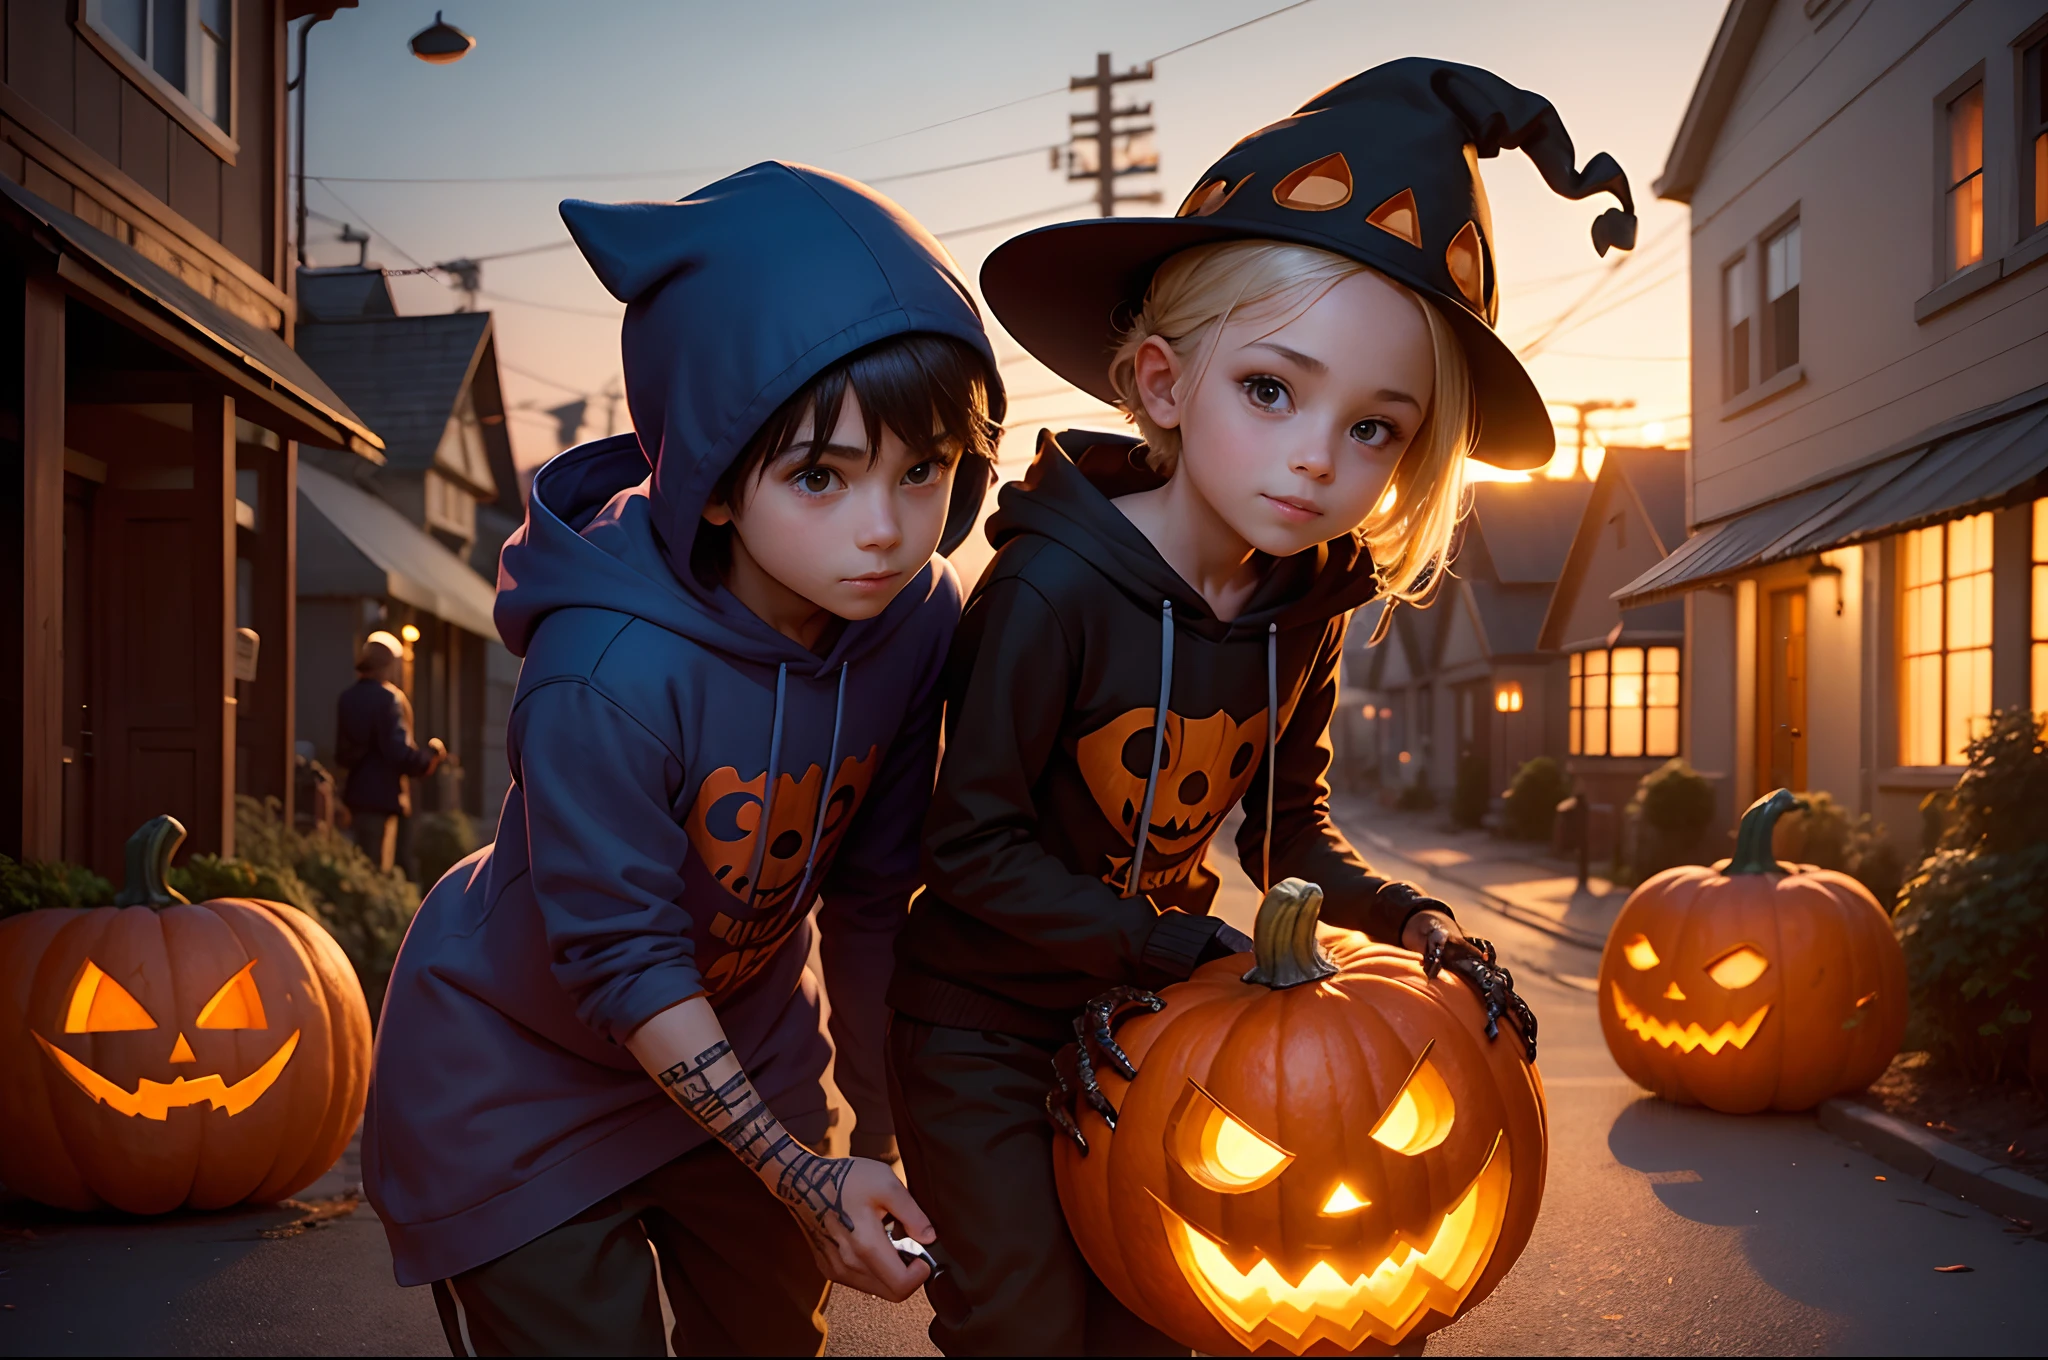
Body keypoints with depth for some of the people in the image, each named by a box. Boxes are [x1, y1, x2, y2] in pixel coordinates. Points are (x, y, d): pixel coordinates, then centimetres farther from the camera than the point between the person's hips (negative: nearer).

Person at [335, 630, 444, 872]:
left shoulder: (347, 697, 8)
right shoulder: (389, 697, -15)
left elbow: (342, 752, 14)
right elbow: (399, 752, -19)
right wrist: (433, 753, -4)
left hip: (355, 793, 8)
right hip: (382, 795, -8)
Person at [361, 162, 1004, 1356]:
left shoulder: (920, 619, -18)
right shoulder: (611, 672, -35)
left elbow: (870, 895, -7)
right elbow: (623, 961, -27)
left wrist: (879, 1122, -2)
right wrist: (802, 1177, -26)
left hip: (741, 1042, 6)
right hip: (522, 1077, -5)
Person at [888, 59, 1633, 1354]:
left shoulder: (1306, 611, -7)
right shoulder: (1057, 585, -26)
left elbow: (1292, 830, 6)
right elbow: (974, 846, -22)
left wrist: (1409, 918, -11)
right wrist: (1193, 947, -22)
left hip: (1141, 1017, 6)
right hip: (983, 1025, -5)